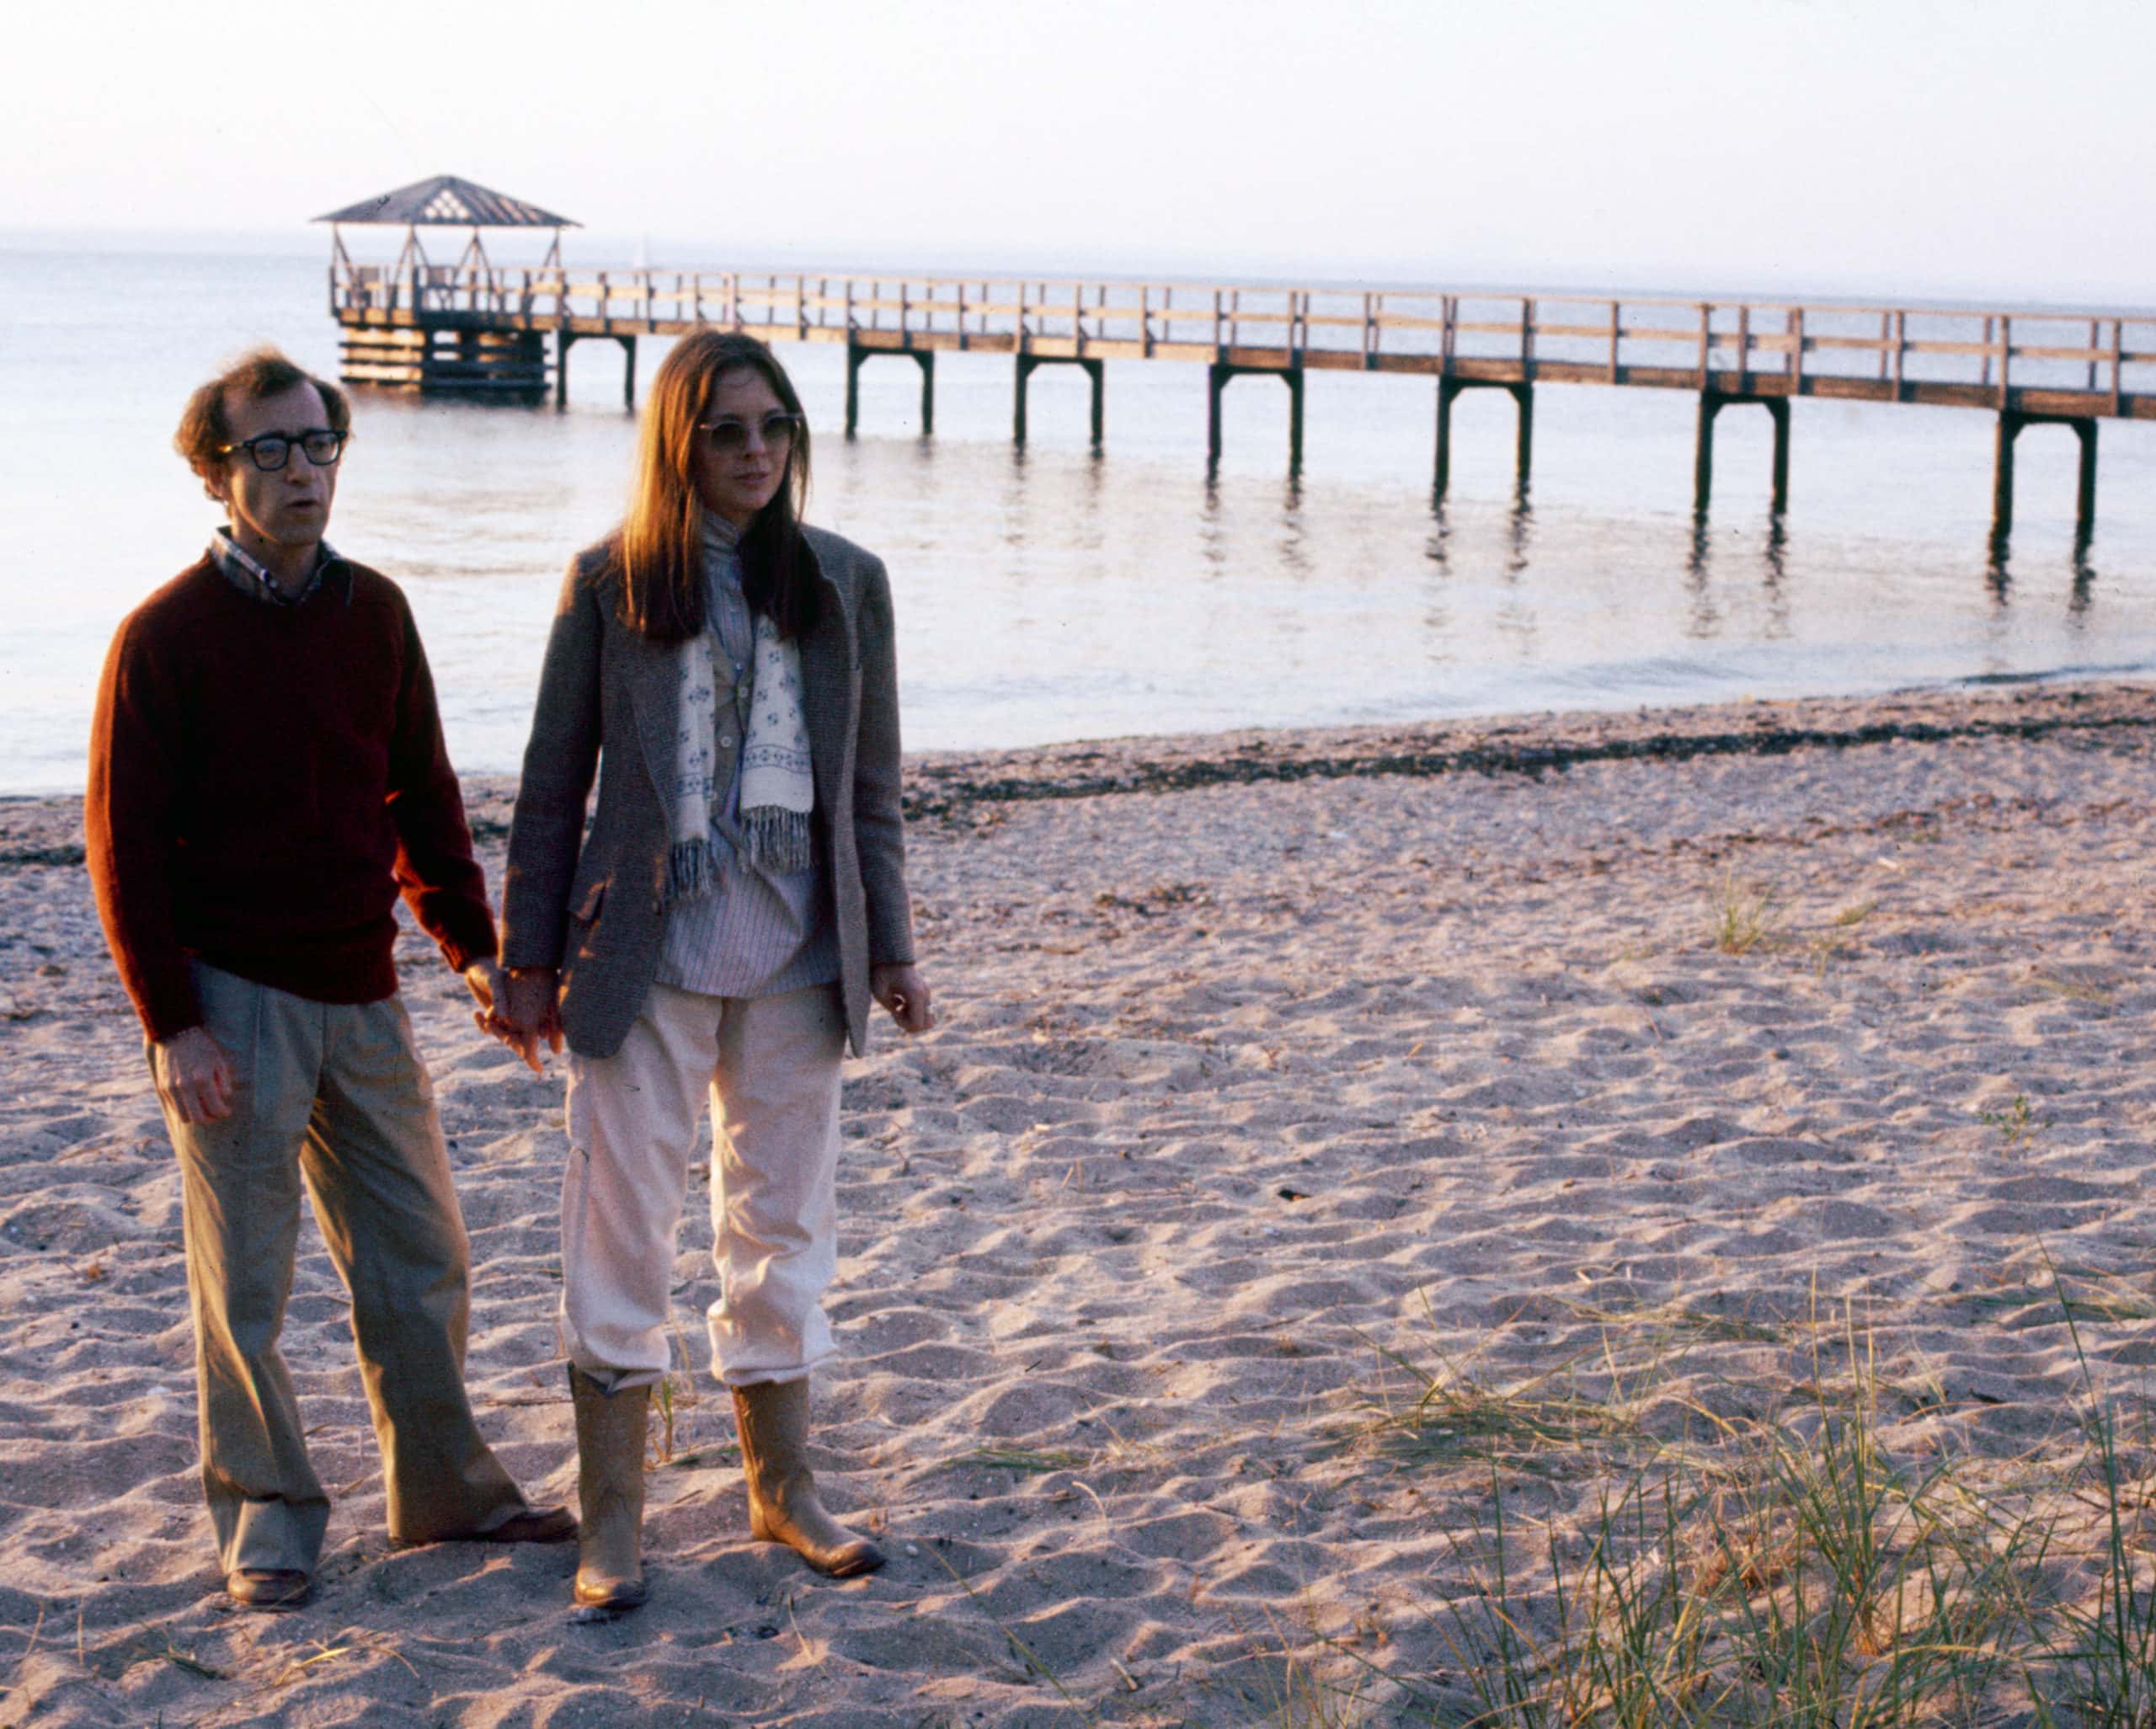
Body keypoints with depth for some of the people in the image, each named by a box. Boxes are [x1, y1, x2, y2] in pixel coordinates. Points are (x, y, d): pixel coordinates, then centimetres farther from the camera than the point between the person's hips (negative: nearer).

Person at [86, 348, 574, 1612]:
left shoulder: (375, 614, 6)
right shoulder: (168, 635, -9)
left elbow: (423, 795, 14)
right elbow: (125, 841, -9)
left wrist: (474, 945, 6)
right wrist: (171, 1022, -14)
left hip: (361, 997, 5)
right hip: (233, 1000, -5)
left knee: (422, 1258, 12)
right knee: (245, 1284, 2)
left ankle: (447, 1493, 26)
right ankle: (268, 1521, 16)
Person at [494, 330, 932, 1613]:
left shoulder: (847, 582, 5)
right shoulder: (609, 582, -1)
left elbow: (872, 785, 9)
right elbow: (555, 786, 2)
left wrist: (891, 950, 7)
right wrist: (530, 960, 0)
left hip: (796, 953, 2)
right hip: (644, 953, -2)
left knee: (786, 1218, 11)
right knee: (623, 1222, 1)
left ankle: (783, 1486, 25)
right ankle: (614, 1515, 10)